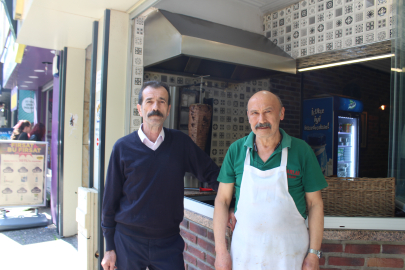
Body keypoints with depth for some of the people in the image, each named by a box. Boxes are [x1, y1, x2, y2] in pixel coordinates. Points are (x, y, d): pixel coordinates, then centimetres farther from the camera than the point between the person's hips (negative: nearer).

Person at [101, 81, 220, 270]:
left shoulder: (180, 142, -2)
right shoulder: (123, 147, -5)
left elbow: (211, 174, 5)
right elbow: (111, 199, -1)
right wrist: (109, 247, 1)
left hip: (169, 242, 1)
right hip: (128, 241, 0)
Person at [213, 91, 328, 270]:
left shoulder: (302, 150, -7)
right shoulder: (236, 150, -4)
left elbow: (315, 203, -3)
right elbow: (222, 200, -2)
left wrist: (314, 254, -4)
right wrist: (221, 251, -6)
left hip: (289, 251, -1)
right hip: (244, 248, 1)